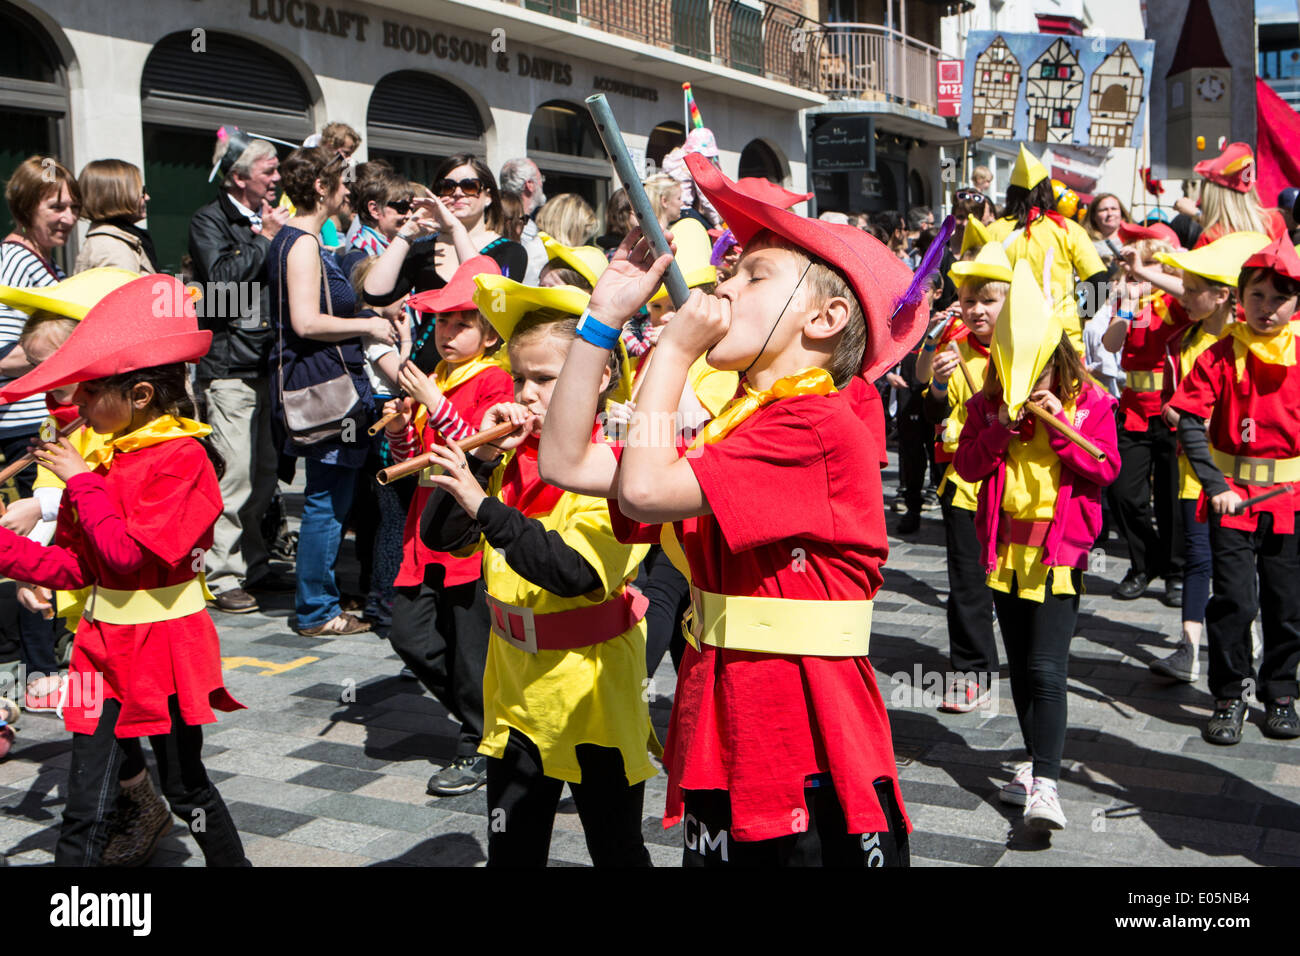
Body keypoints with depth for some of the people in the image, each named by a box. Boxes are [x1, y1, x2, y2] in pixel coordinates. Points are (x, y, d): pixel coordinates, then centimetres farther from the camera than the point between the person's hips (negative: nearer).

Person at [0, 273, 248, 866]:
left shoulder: (182, 458, -15)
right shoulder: (102, 459, 8)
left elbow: (129, 551, -24)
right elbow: (72, 567, 9)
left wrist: (82, 482, -16)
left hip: (166, 644, -6)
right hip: (104, 647, 6)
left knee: (186, 789, 12)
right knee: (84, 807, 6)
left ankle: (232, 862, 33)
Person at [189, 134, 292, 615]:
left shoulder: (269, 219, 20)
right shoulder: (209, 220, -3)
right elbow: (222, 277, -19)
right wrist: (265, 239, -11)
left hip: (267, 362, 8)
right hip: (229, 364, -7)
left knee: (264, 472, 10)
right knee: (235, 474, -10)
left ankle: (253, 565, 22)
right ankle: (222, 578, -2)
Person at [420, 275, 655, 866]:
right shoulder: (514, 461, 3)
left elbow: (578, 573, -30)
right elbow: (439, 536, -1)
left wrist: (485, 507, -33)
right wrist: (482, 458, -12)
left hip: (593, 691, -6)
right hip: (517, 690, 6)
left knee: (617, 849, 11)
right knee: (511, 846, 18)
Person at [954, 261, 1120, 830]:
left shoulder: (1088, 402, -4)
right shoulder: (988, 402, 4)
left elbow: (1106, 469, -8)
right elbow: (966, 465, 0)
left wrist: (1059, 430, -19)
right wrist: (999, 430, -15)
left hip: (1060, 546, -4)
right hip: (1006, 543, 4)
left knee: (1046, 669, -12)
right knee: (1019, 664, 14)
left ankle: (1045, 783, -9)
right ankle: (1035, 762, 27)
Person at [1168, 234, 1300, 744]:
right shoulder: (1221, 354, -4)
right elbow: (1190, 422, -8)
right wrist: (1215, 486, -15)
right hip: (1232, 494, -2)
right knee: (1234, 600, -2)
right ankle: (1230, 695, 14)